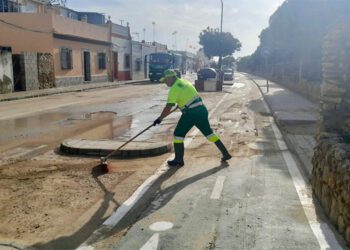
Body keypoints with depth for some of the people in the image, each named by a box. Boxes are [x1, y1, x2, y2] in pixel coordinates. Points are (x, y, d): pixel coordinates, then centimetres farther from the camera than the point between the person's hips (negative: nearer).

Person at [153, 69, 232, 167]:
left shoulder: (174, 89, -9)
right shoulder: (184, 82, 14)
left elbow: (168, 107, -14)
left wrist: (160, 118, -6)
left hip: (191, 113, -8)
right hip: (202, 109, 8)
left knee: (178, 134, 3)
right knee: (209, 132, 16)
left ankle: (178, 160, 7)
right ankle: (225, 153, 18)